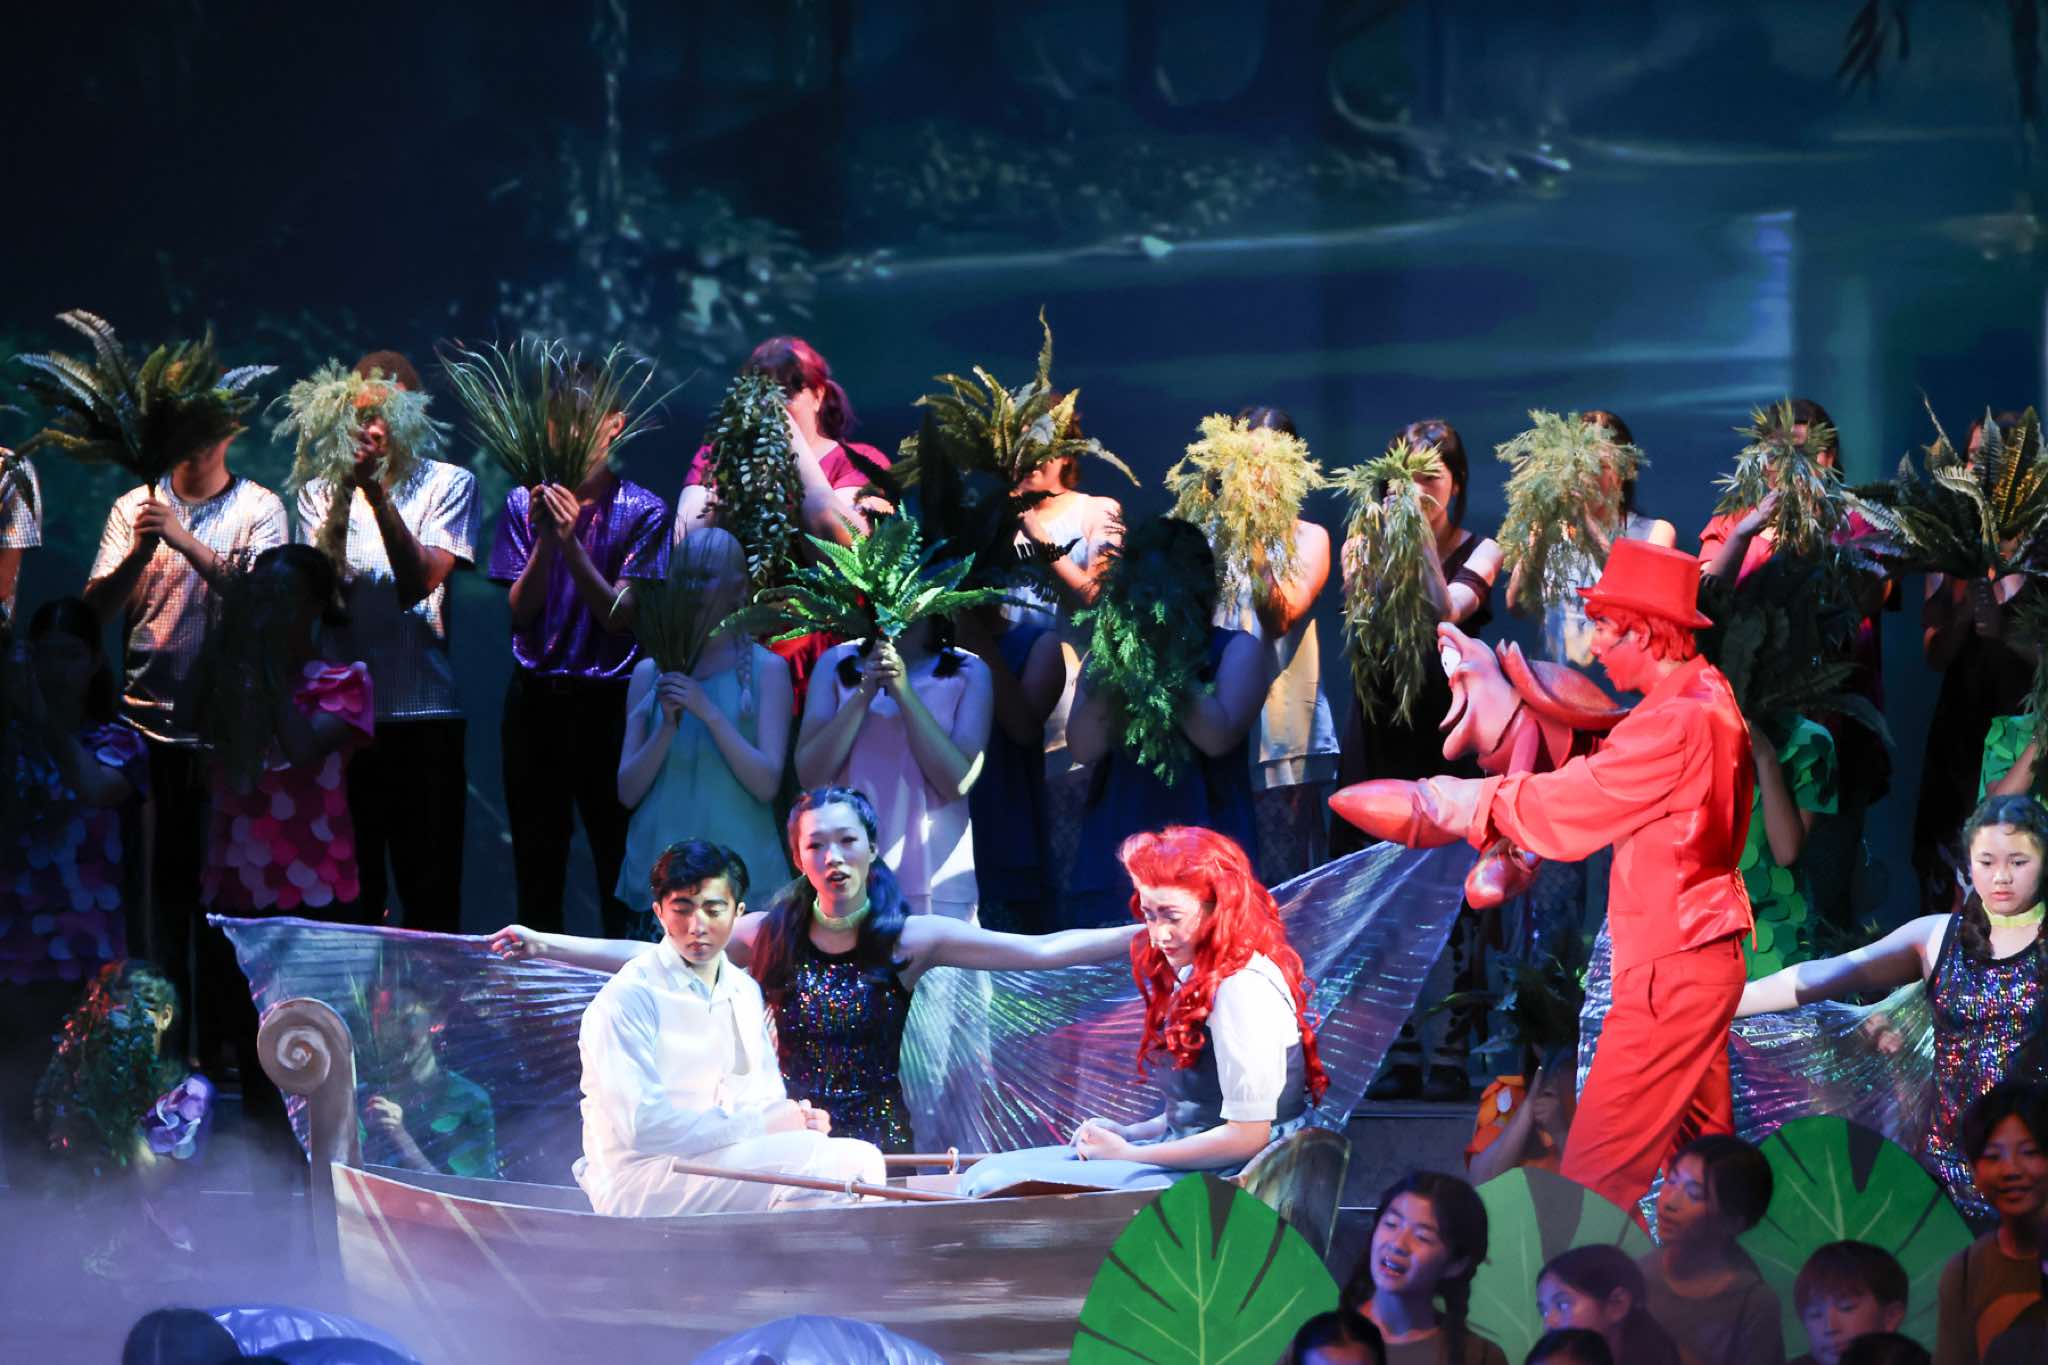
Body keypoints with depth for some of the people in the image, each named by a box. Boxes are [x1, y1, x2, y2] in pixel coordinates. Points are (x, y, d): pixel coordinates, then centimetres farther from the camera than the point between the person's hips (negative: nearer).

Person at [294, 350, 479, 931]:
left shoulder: (449, 485, 6)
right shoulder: (322, 492, 11)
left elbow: (419, 582, -8)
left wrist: (378, 492, -17)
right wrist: (345, 491, -13)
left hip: (425, 713, -2)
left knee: (431, 897, -1)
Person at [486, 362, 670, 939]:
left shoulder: (642, 511, -3)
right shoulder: (525, 503, 6)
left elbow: (619, 615, -9)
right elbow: (521, 611, -1)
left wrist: (572, 543, -20)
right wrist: (544, 541, -16)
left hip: (609, 701, -3)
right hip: (535, 697, 3)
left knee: (619, 862, -3)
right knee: (537, 867, 7)